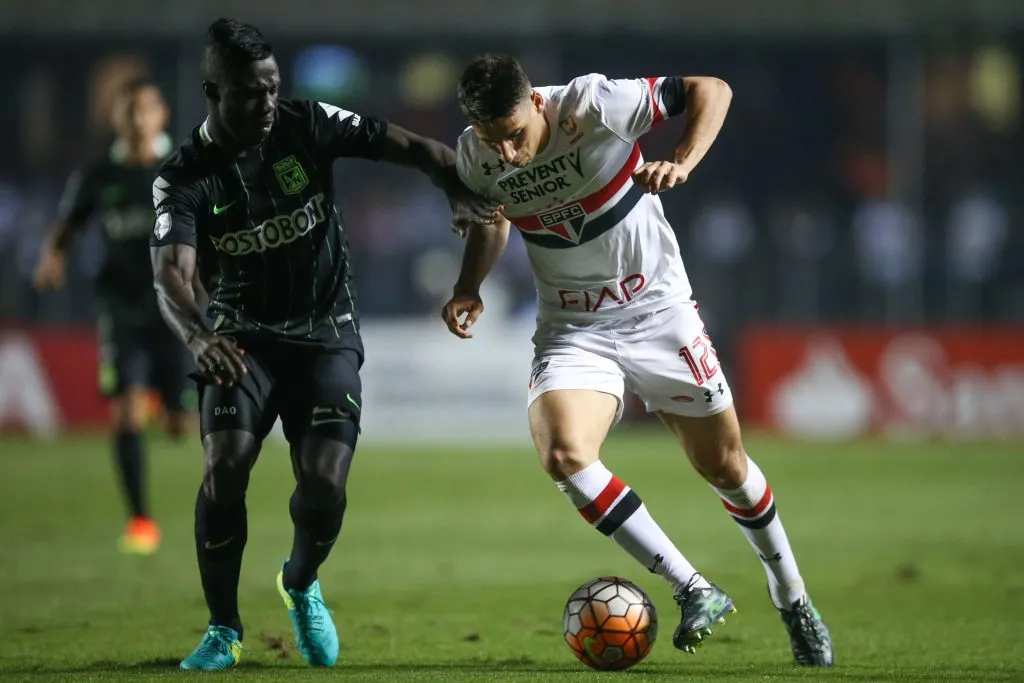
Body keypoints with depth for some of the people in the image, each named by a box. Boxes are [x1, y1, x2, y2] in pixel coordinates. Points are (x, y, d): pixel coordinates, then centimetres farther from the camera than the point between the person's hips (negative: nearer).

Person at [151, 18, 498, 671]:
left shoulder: (307, 126, -8)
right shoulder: (185, 178, -12)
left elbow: (410, 146, -7)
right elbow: (172, 272, -28)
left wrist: (460, 191, -28)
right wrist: (197, 335, -49)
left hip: (326, 331, 1)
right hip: (241, 338, -1)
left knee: (324, 481, -16)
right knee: (225, 465, -23)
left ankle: (302, 586, 19)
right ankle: (224, 629, -5)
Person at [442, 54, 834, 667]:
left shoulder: (596, 105, -24)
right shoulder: (476, 156, -11)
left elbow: (711, 89, -15)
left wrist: (681, 163, -30)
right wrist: (469, 288, -5)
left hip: (658, 311, -2)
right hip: (573, 330, 2)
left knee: (725, 465, 8)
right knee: (564, 454, -25)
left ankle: (794, 600, 34)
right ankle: (696, 592, -15)